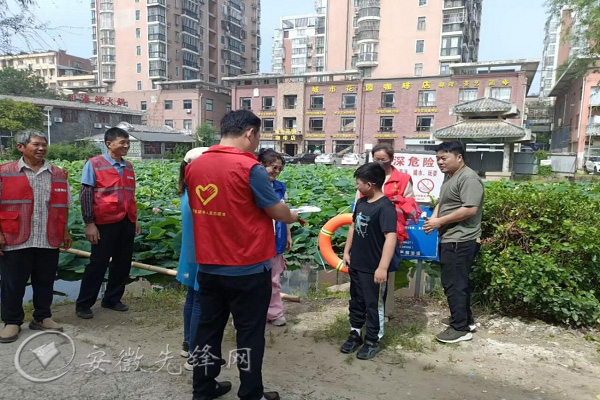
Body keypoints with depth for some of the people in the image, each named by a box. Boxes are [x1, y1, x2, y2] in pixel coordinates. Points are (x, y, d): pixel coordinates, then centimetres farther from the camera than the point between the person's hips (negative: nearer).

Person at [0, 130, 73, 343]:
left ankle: (42, 317, 26)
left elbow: (63, 206, 14)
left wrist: (65, 231, 12)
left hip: (49, 240, 3)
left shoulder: (58, 174, 9)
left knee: (45, 281, 12)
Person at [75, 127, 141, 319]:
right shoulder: (94, 164, -6)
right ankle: (83, 304, 17)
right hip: (106, 222, -6)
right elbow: (85, 195, -7)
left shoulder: (128, 166, 10)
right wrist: (89, 223, -11)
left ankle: (112, 299, 25)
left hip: (127, 222, 6)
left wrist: (135, 220, 16)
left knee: (123, 263, 10)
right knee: (98, 263, 2)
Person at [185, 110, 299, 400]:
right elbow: (277, 211, -9)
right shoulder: (250, 168, -17)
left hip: (208, 267, 6)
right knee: (250, 333, 10)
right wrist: (292, 217, 13)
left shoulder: (194, 166, 2)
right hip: (248, 270, -6)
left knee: (208, 328, 18)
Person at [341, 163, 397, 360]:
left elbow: (391, 237, -27)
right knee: (356, 301, 20)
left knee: (374, 305, 9)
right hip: (356, 264, 8)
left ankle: (372, 341, 25)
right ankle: (355, 333, 36)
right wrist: (347, 251, 14)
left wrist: (383, 267, -31)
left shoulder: (385, 207, -21)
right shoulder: (361, 202, 5)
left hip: (373, 268, -8)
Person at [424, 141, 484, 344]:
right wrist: (433, 217, 1)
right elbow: (443, 203, 22)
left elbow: (470, 209, -26)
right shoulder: (450, 177, 15)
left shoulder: (469, 178, -17)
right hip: (450, 239, 10)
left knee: (454, 284, -4)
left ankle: (460, 328, 8)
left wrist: (440, 221, -20)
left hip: (460, 241, -10)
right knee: (458, 282, 19)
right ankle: (465, 319, 32)